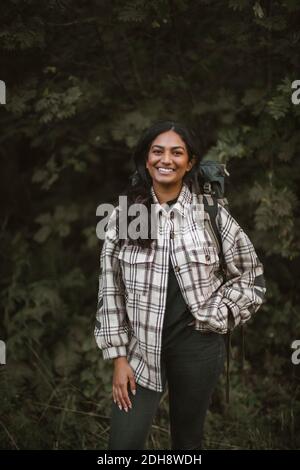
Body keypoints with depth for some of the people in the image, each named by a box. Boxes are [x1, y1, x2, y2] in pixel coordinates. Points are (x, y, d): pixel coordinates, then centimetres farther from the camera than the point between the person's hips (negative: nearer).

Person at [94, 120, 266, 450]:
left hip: (197, 345, 0)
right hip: (142, 348, 1)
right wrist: (118, 357, -3)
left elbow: (250, 274, 7)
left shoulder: (210, 213, -2)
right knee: (123, 443, -1)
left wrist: (216, 317, -3)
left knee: (188, 440, 14)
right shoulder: (123, 214, -1)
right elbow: (111, 289, 0)